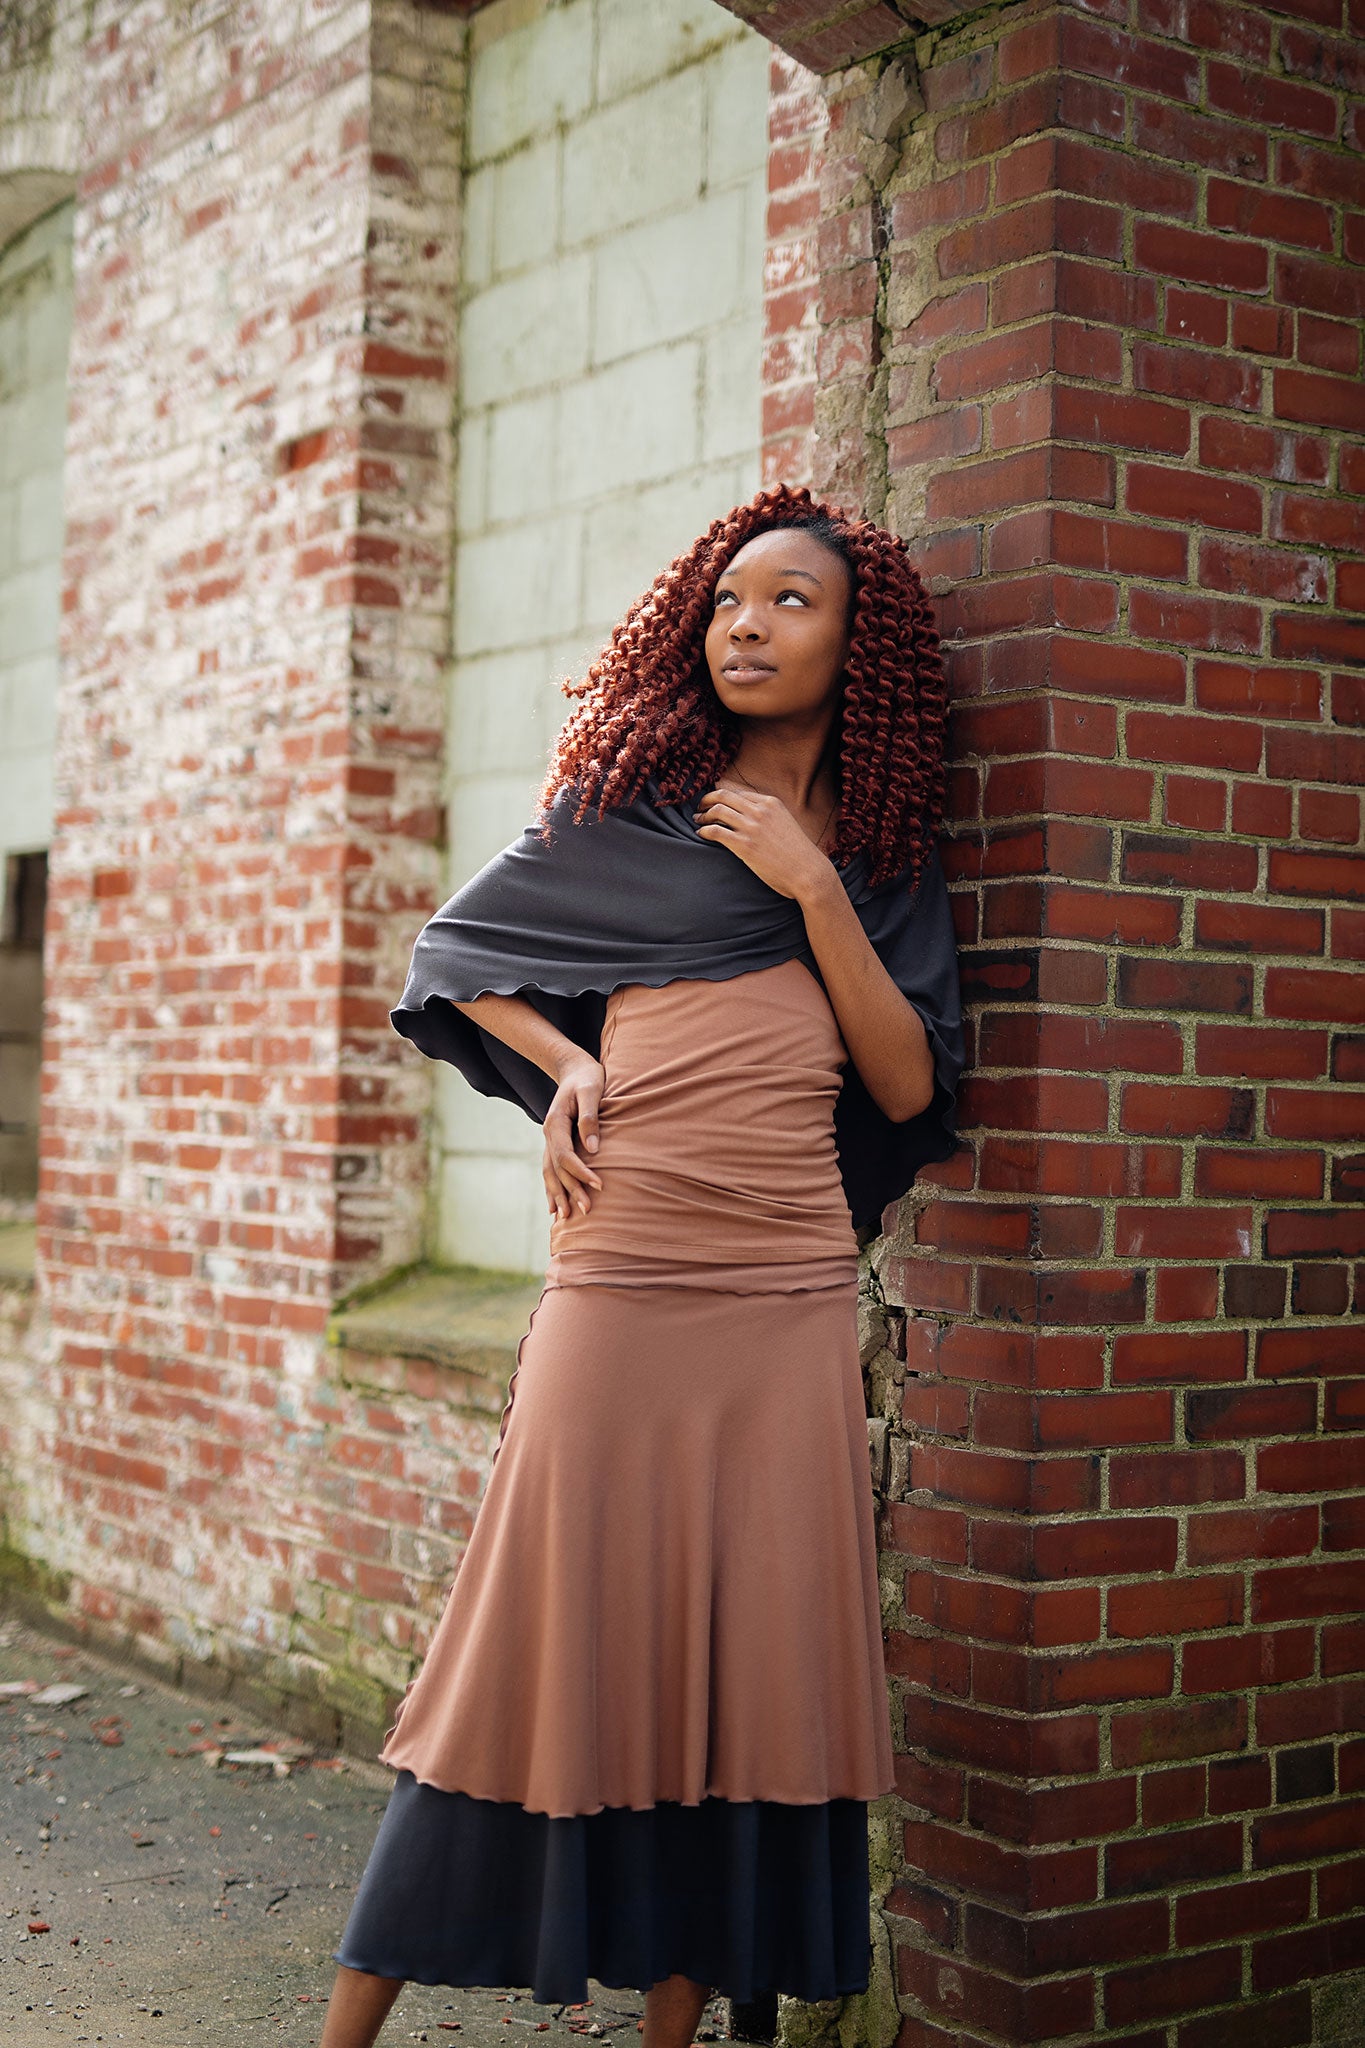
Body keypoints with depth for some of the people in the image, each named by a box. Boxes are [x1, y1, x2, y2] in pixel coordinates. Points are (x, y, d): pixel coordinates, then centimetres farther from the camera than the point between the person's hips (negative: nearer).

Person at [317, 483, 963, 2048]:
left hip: (788, 1310, 2)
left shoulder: (878, 862, 11)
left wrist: (813, 889, -6)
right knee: (556, 1643, 0)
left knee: (739, 1670, 3)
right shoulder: (633, 814, 6)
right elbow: (452, 949, 15)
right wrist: (567, 1067, -1)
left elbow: (906, 1088, 2)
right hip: (618, 1289, -2)